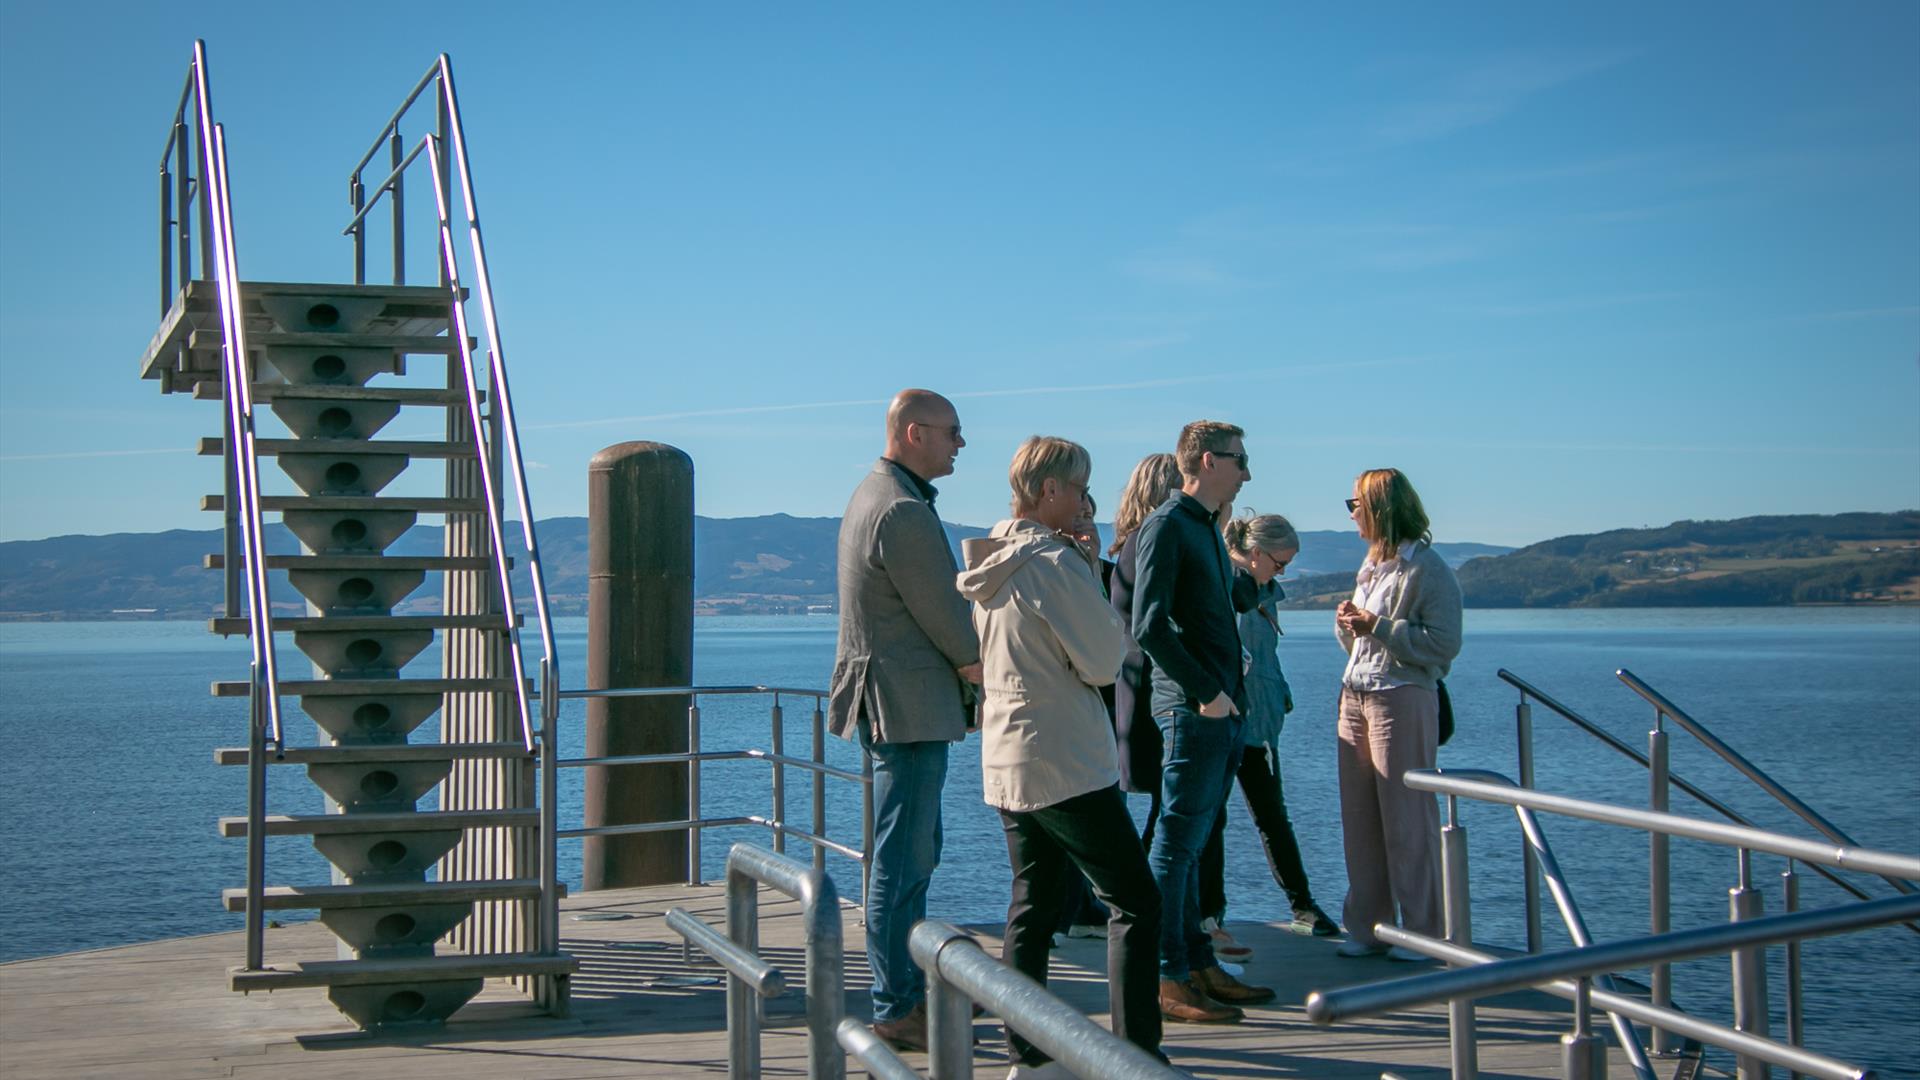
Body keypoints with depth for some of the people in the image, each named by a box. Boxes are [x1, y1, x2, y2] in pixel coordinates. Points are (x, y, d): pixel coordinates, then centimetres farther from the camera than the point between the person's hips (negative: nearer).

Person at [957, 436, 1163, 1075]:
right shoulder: (1056, 563, -17)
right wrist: (1117, 621, 6)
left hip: (1005, 763, 9)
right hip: (1067, 768, -9)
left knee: (1032, 904, 12)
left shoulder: (989, 563, 10)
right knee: (1135, 902, -2)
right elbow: (1103, 663, -13)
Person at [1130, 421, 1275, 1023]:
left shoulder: (1208, 529, 19)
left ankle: (1198, 966, 19)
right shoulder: (1167, 526, -10)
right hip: (1192, 709, -9)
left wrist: (1232, 692, 14)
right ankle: (1167, 980, -3)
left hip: (1221, 709, 9)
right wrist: (1205, 691, -17)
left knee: (1193, 843, 13)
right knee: (1177, 843, -6)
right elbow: (1149, 627, -18)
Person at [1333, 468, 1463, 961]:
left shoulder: (1428, 569, -9)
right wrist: (1347, 624, 3)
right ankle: (1368, 926, 15)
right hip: (1355, 699, 8)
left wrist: (1379, 627, -19)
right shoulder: (1371, 566, 17)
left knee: (1407, 821, -4)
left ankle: (1421, 932, 3)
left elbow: (1444, 644, -16)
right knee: (1359, 820, 8)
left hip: (1403, 700, -8)